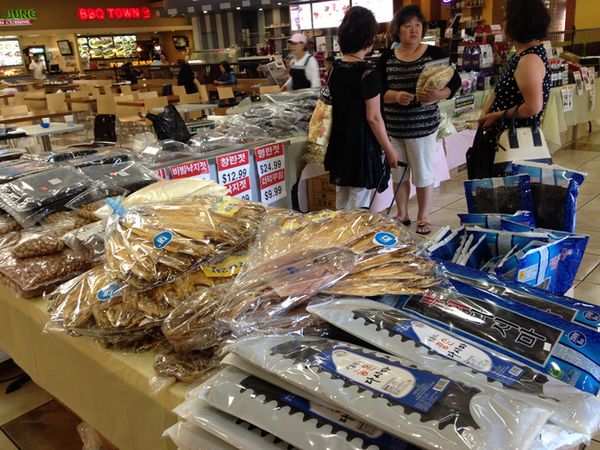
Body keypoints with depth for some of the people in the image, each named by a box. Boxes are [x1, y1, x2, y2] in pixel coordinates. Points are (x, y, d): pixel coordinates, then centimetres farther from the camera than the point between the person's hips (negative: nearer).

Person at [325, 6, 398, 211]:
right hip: (361, 147, -7)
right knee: (358, 208, 3)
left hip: (339, 144, 7)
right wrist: (389, 149, -8)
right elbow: (373, 118, -16)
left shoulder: (335, 68, 5)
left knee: (341, 206, 17)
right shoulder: (368, 73, -16)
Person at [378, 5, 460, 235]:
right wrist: (396, 96, -21)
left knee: (423, 173, 6)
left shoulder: (434, 53, -3)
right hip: (393, 127, 3)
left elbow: (455, 81, -3)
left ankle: (423, 217, 23)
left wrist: (439, 94, -23)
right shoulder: (387, 58, 3)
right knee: (398, 173, 12)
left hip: (422, 126, -2)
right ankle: (401, 214, 29)